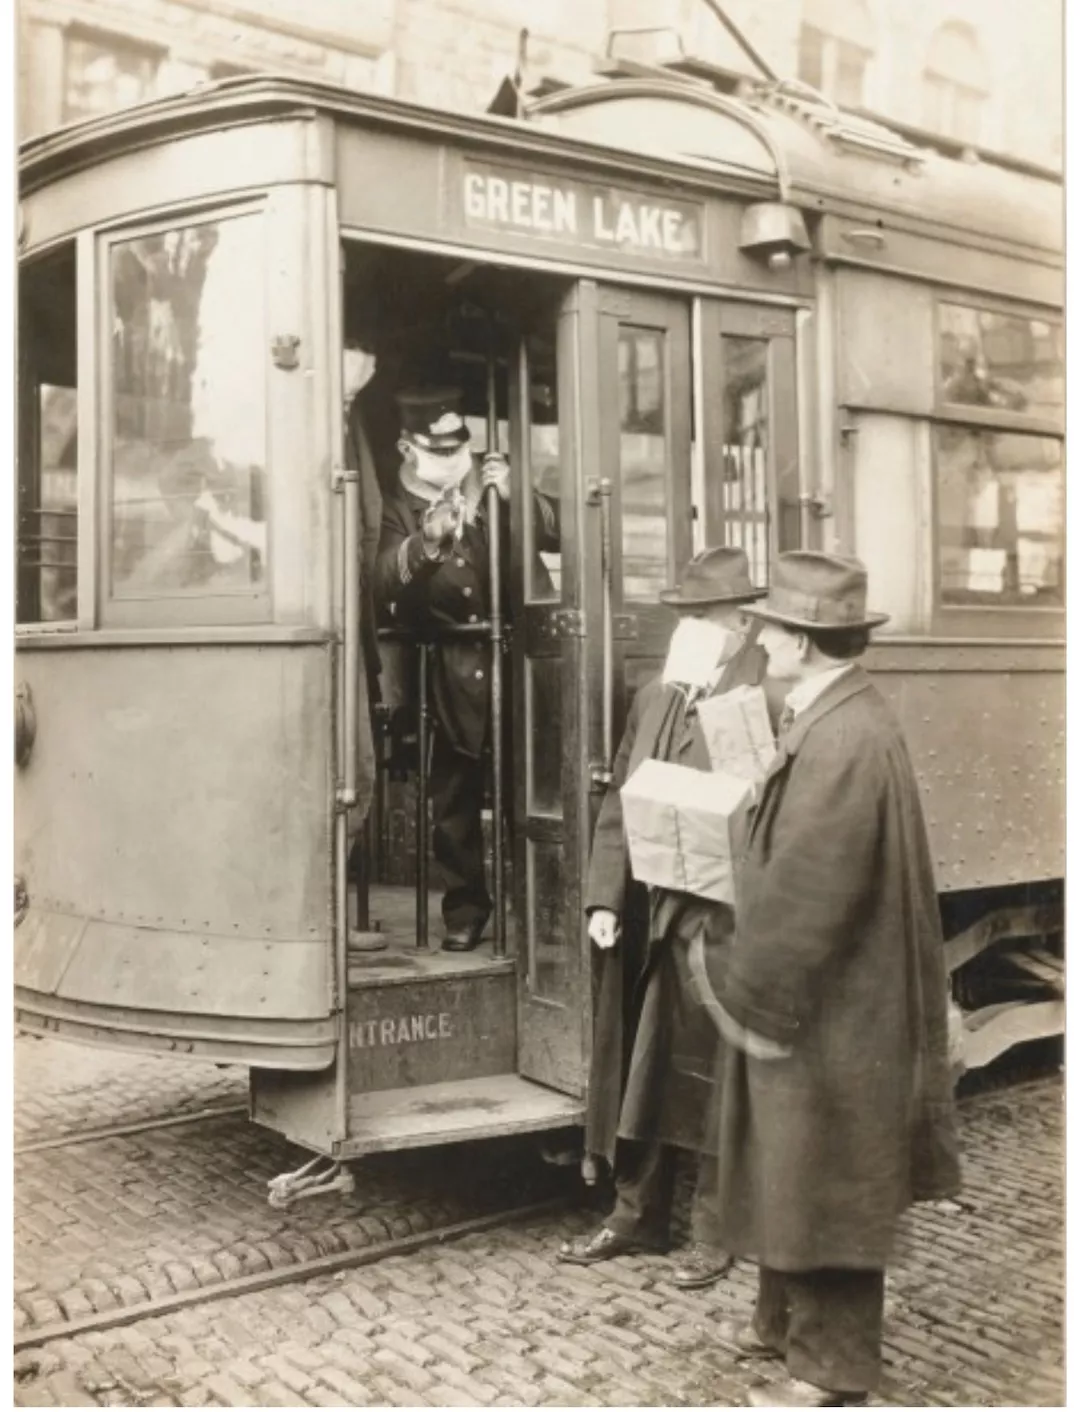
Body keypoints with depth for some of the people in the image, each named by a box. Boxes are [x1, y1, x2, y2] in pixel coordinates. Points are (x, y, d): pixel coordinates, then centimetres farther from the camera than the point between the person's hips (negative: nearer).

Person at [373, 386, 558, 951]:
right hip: (448, 676, 0)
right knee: (453, 798, 5)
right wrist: (427, 539, -32)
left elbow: (557, 534, 4)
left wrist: (515, 496, -12)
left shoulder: (493, 483, 9)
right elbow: (383, 584, -14)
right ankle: (466, 905, 19)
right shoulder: (400, 508, 3)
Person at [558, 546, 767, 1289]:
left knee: (712, 1077, 7)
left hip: (721, 922, -6)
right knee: (637, 1070, 16)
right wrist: (605, 896, 3)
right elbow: (620, 801, 10)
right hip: (644, 919, 6)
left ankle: (714, 1227, 25)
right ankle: (638, 1212, 32)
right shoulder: (653, 696, 10)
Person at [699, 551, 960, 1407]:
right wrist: (755, 979, 15)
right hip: (814, 998, 10)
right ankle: (789, 1319, 38)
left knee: (825, 1184, 5)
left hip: (828, 1012, -10)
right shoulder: (832, 720, 7)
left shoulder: (845, 738, -26)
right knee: (796, 1172, 22)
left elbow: (807, 891, -25)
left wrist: (747, 993, -15)